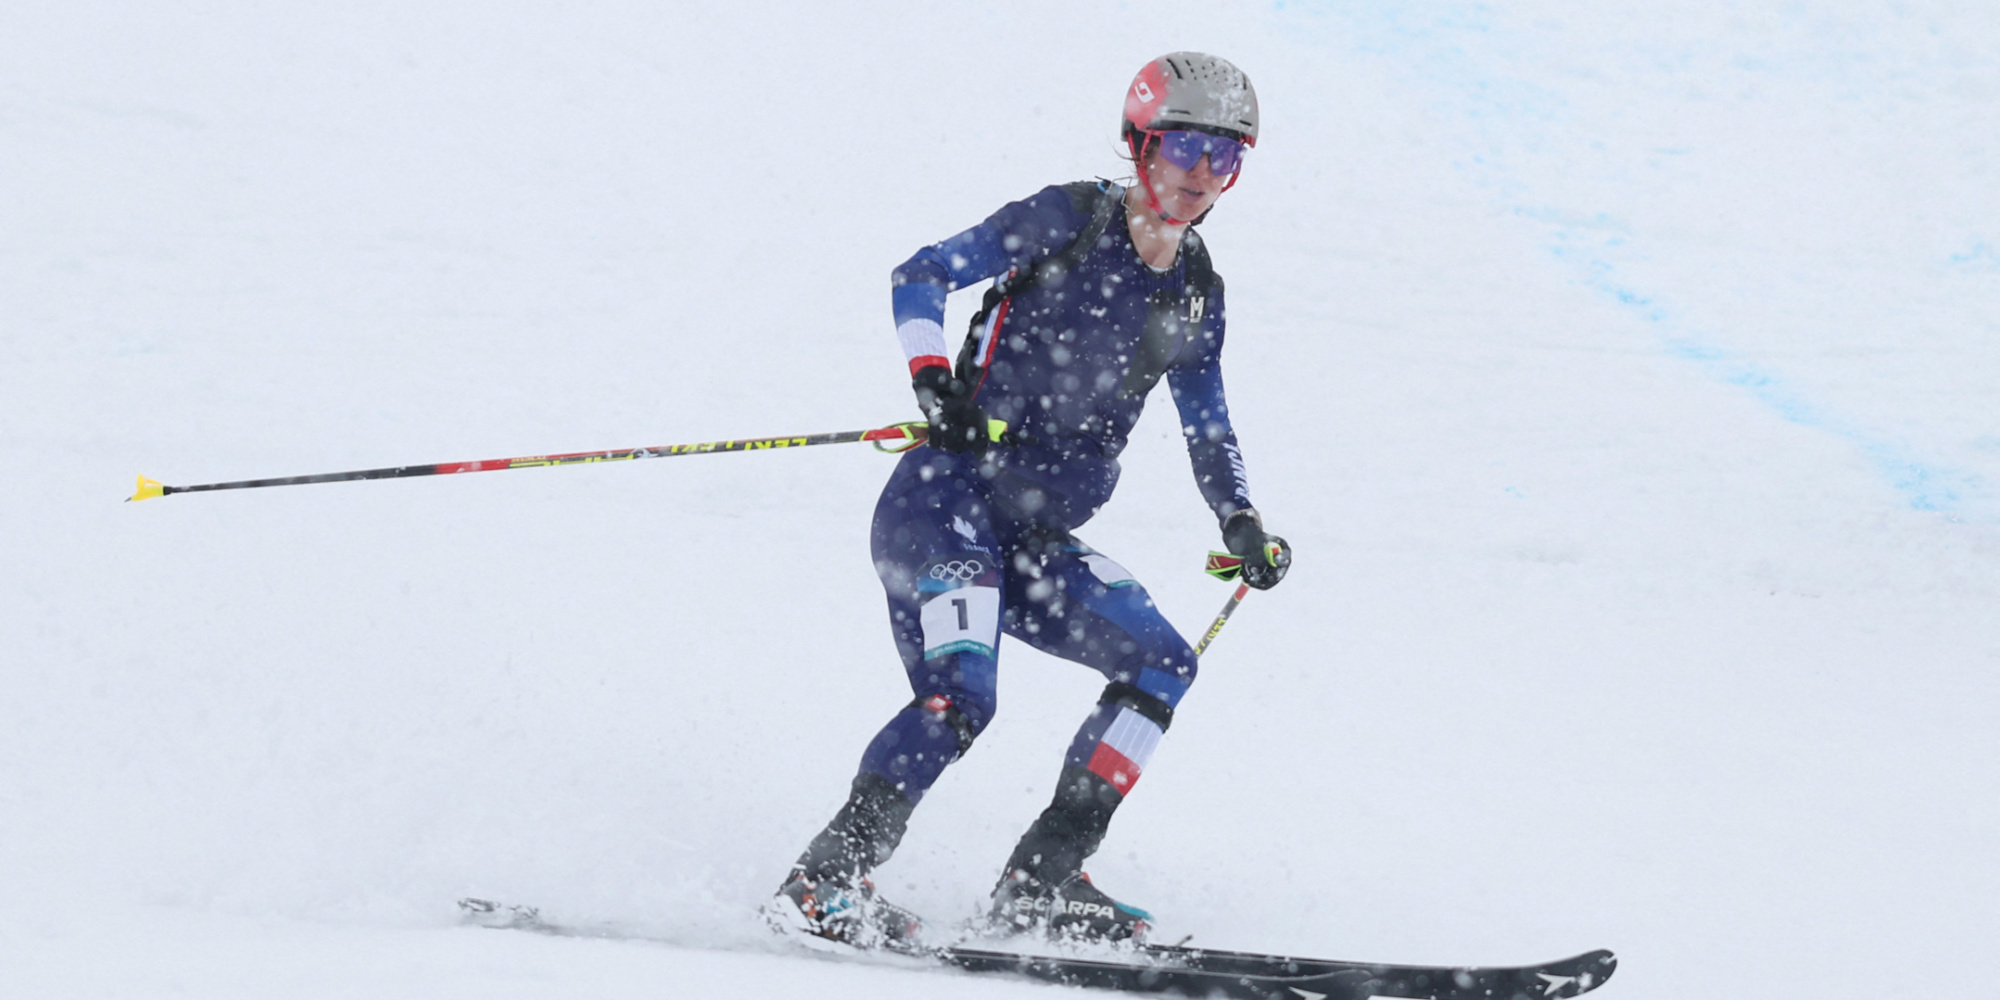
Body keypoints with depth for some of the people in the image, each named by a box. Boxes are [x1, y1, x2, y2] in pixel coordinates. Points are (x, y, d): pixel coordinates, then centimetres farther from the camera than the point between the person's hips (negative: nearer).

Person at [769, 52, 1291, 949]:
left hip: (1037, 541, 7)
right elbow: (920, 276, -7)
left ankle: (1042, 877, -3)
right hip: (948, 498, -7)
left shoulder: (1195, 293, 14)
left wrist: (1240, 523, 13)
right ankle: (828, 875, -28)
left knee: (1162, 664, -6)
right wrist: (933, 377, -23)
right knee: (960, 692, -27)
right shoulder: (1068, 220, -3)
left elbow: (1207, 426, 28)